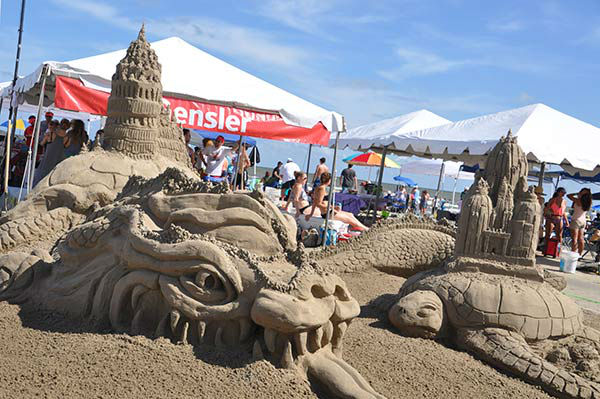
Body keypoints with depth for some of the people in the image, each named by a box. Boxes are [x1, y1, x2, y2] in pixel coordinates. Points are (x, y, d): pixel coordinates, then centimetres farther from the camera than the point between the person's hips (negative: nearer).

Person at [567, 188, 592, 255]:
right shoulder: (589, 202, 2)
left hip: (576, 220, -7)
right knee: (580, 239, 11)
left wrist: (577, 194, 1)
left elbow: (568, 195, -8)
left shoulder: (578, 200, -16)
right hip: (583, 221, 7)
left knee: (574, 238, -6)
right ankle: (580, 254, 15)